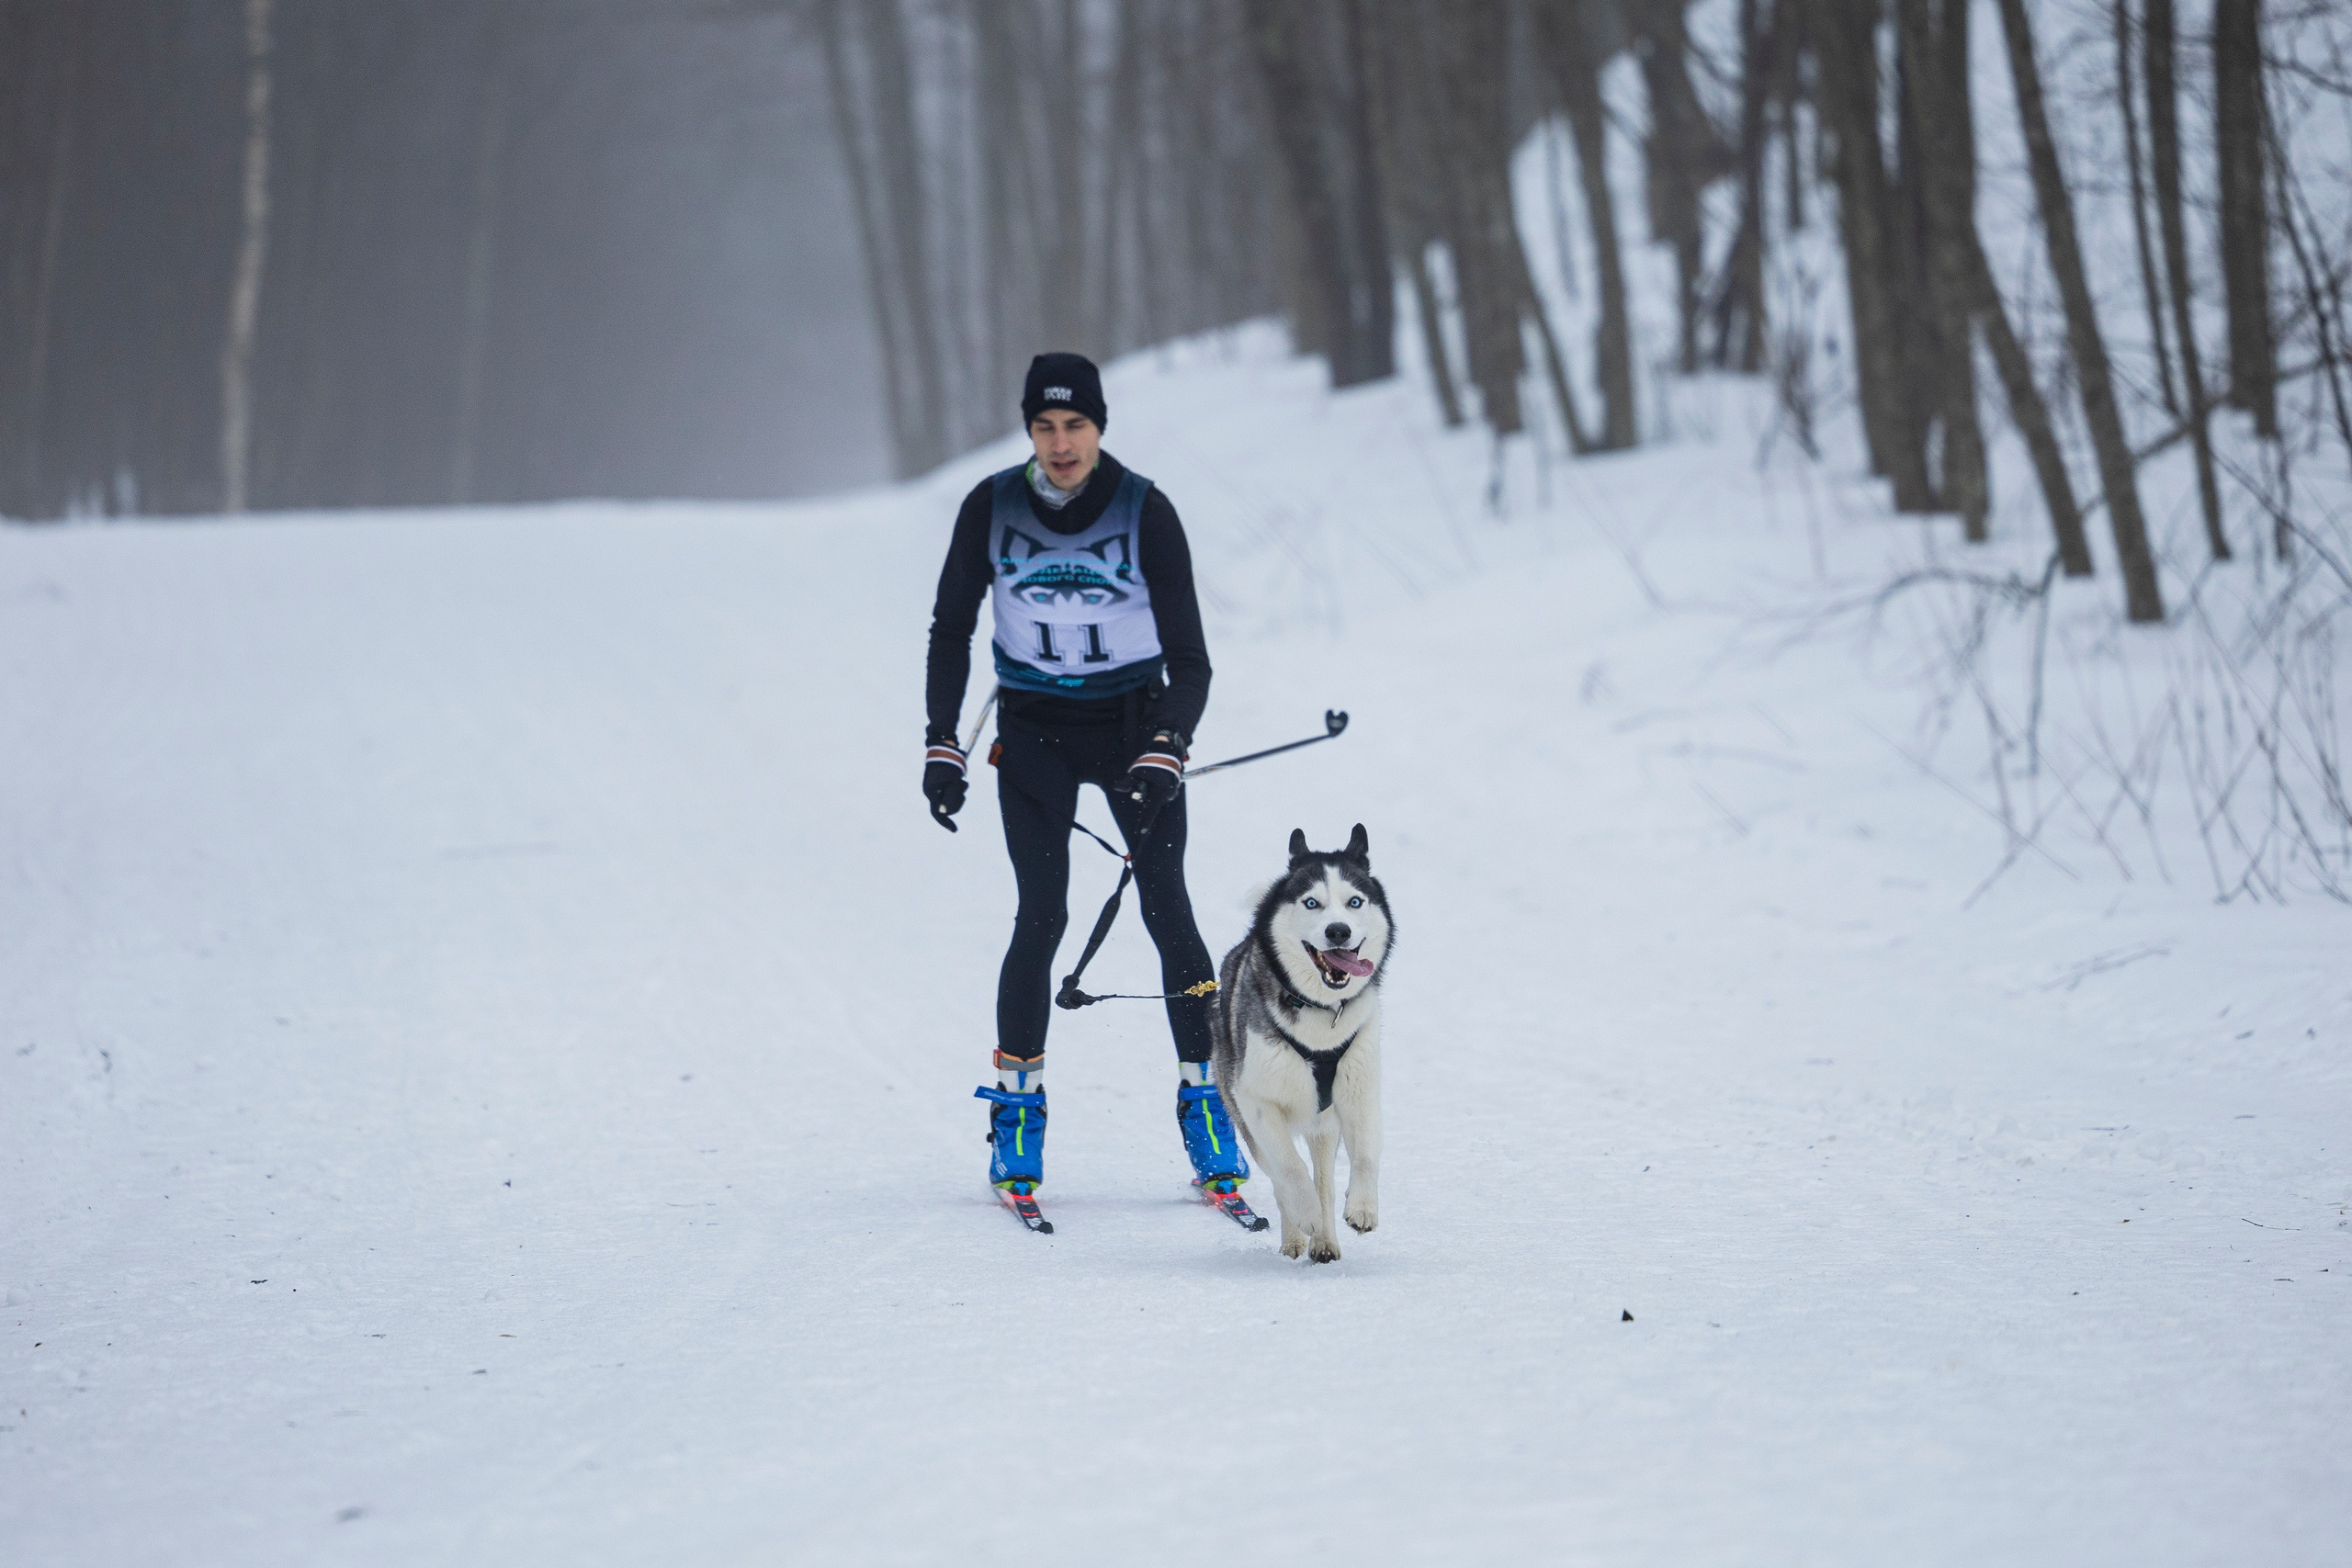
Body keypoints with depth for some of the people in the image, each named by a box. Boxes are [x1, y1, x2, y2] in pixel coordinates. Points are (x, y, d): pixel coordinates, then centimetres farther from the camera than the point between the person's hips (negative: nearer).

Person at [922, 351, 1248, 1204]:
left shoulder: (1145, 512, -12)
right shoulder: (992, 509, -7)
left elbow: (1190, 660, -12)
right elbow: (951, 630, 6)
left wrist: (1164, 755, -26)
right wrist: (940, 744, -2)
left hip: (1135, 723, 0)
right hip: (1034, 729, 1)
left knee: (1167, 908, -10)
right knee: (1041, 915, -10)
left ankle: (1203, 1094, -2)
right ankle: (1016, 1102, 2)